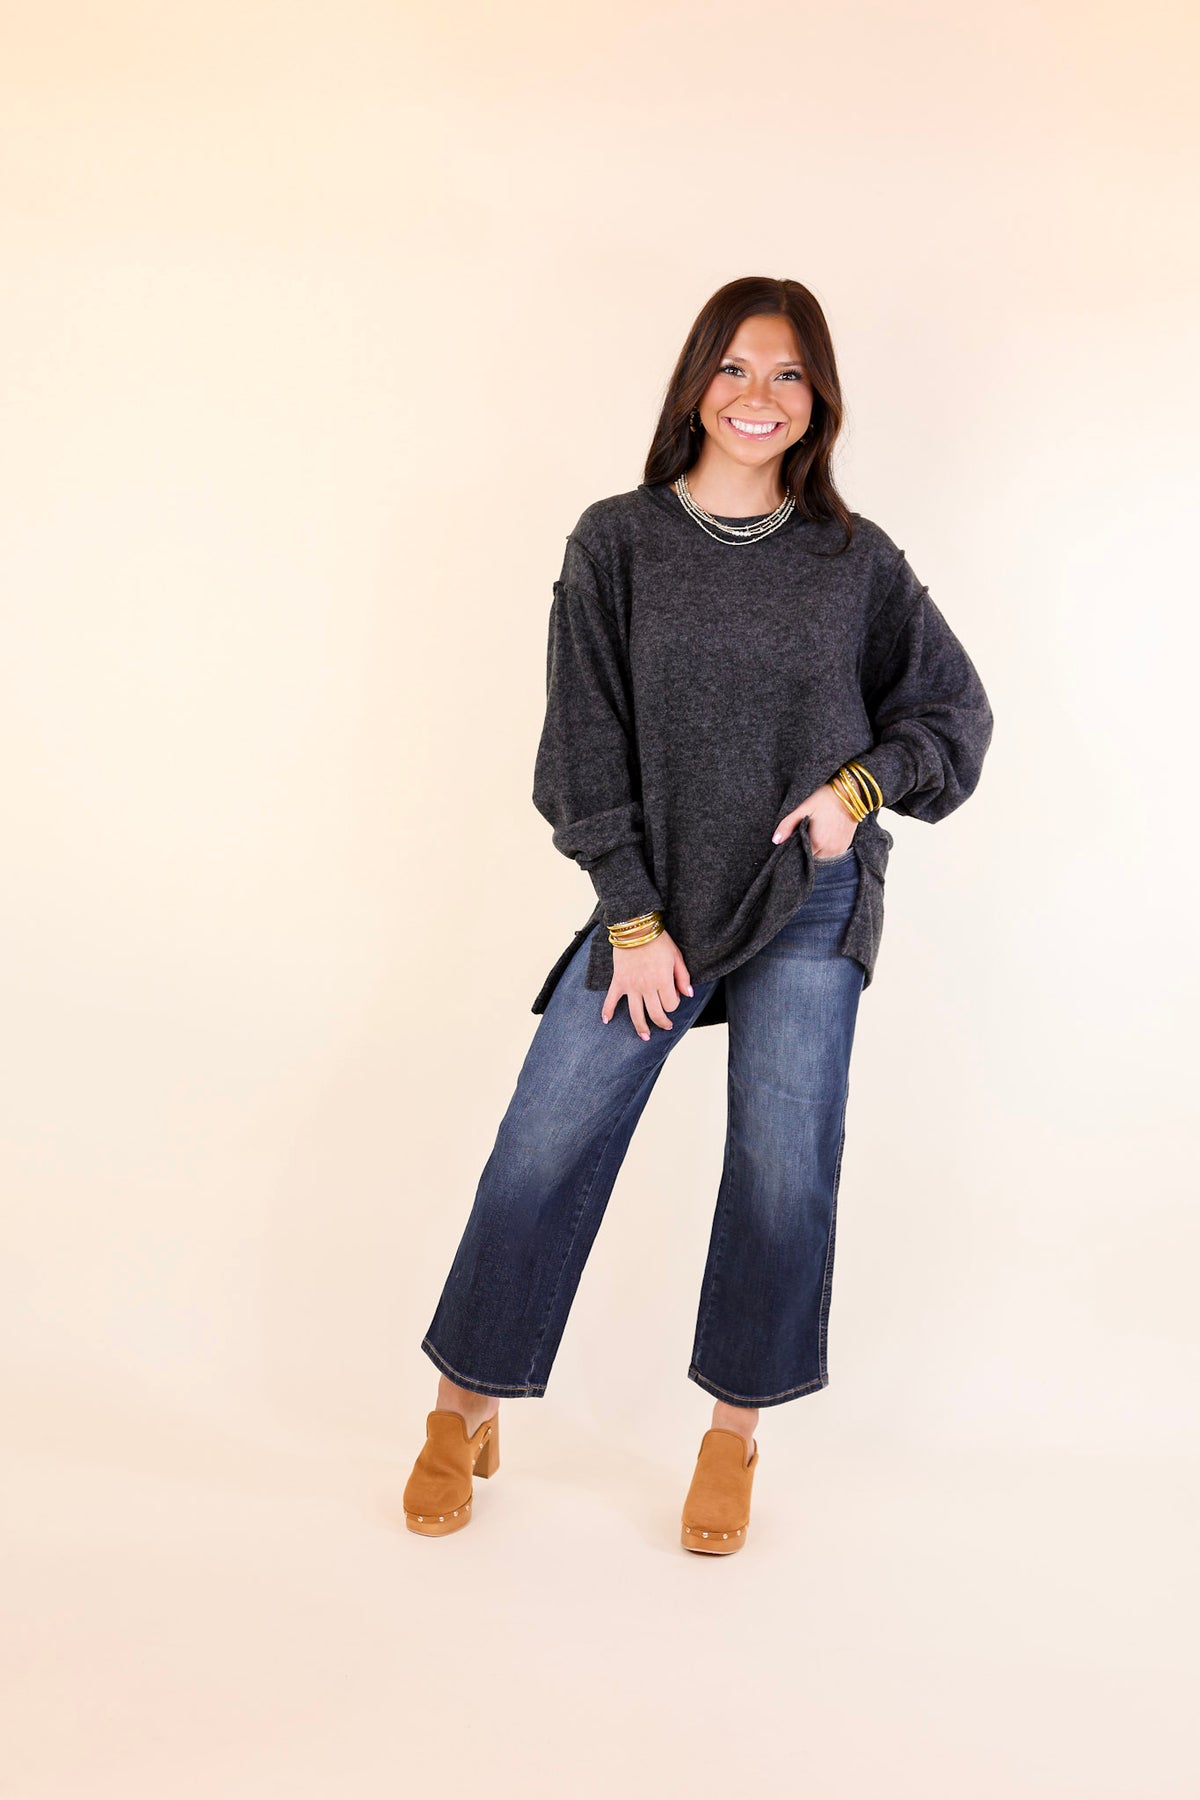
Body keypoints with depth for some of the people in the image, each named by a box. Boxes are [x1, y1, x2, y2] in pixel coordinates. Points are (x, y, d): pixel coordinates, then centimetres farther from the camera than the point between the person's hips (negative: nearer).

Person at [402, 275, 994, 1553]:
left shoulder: (854, 559, 2)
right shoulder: (617, 541, -1)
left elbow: (956, 708, 11)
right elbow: (586, 743, -3)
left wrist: (860, 786, -7)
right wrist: (633, 917, -7)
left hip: (809, 906, 1)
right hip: (656, 899, 0)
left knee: (785, 1169, 3)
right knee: (544, 1150, -1)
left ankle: (735, 1428, 24)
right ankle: (466, 1406, 20)